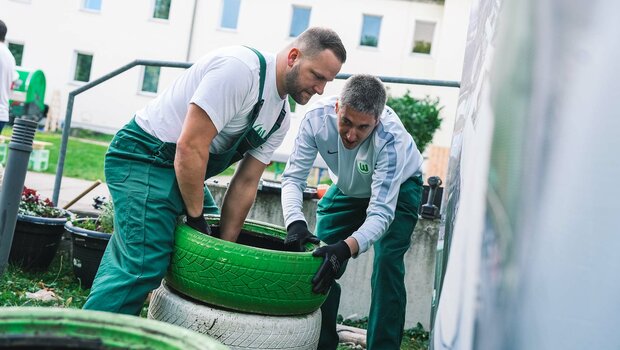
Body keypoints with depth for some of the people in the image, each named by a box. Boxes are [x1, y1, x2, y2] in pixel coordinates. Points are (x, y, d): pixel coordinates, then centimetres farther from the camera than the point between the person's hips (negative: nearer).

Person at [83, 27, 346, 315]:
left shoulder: (280, 117, 4)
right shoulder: (240, 68, -24)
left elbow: (246, 183, 5)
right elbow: (190, 146, -27)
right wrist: (196, 218, -17)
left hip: (183, 168, 10)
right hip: (144, 157, -10)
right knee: (143, 267, -17)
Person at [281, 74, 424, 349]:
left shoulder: (391, 137, -40)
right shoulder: (318, 117, -31)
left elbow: (381, 211, -42)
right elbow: (293, 176, -27)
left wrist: (346, 248, -58)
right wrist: (295, 222, -45)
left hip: (398, 188, -3)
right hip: (348, 189, 3)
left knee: (387, 263, -19)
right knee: (320, 260, -4)